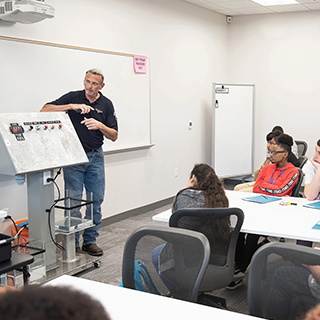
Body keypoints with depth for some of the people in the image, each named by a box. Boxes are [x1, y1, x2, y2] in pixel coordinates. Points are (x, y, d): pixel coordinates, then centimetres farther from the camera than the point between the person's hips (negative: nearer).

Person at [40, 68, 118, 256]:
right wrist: (72, 106, -20)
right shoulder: (72, 97, 0)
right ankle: (73, 243, 9)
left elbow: (114, 136, 4)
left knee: (96, 200, 5)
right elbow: (45, 110, -11)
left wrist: (100, 125, -16)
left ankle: (90, 241, 17)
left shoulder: (106, 104, 6)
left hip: (96, 157, 3)